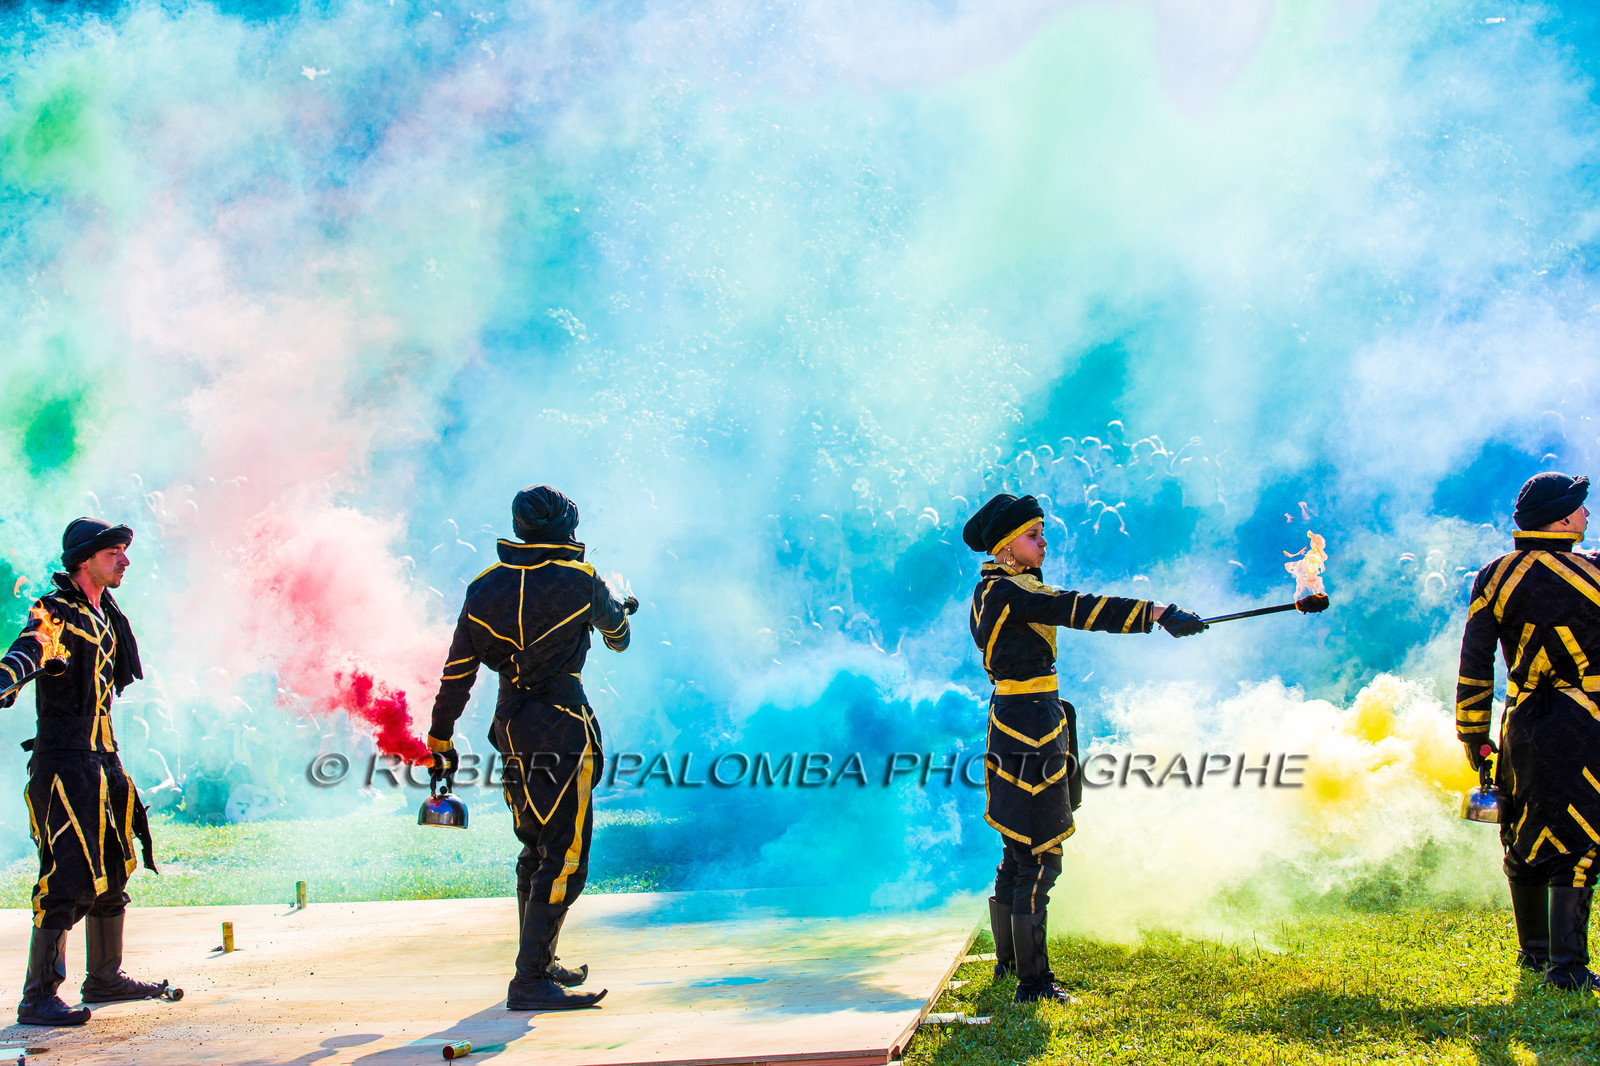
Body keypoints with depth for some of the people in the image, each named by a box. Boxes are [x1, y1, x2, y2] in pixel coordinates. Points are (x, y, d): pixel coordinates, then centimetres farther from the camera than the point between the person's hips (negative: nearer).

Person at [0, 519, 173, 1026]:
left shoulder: (105, 617, 16)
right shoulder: (56, 613, -12)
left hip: (101, 760, 9)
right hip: (64, 762, -9)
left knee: (112, 870, 15)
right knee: (68, 878, -13)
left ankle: (104, 978, 28)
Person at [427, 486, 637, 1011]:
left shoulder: (485, 588, 5)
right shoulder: (579, 581, -8)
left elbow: (457, 672, 7)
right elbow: (615, 629, 14)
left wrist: (440, 737, 17)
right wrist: (623, 610, 38)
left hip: (512, 731, 7)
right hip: (562, 729, -7)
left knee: (535, 850, 20)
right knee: (564, 858, -6)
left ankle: (539, 962, 31)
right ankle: (531, 981, -12)